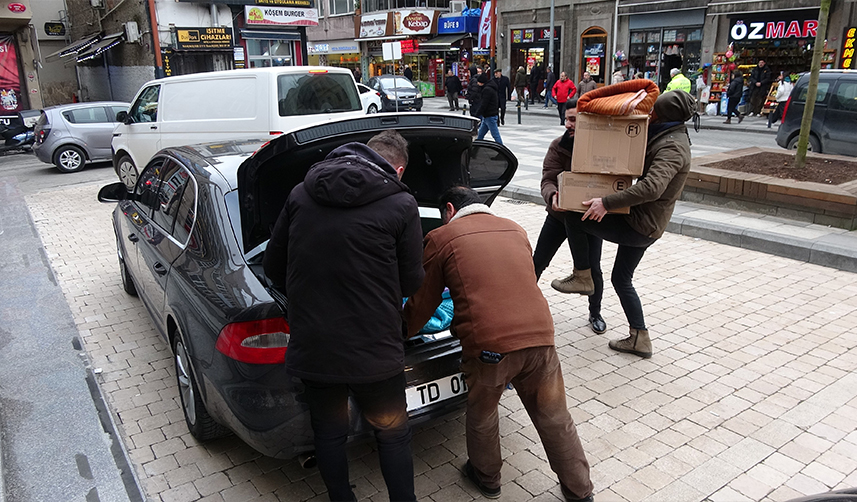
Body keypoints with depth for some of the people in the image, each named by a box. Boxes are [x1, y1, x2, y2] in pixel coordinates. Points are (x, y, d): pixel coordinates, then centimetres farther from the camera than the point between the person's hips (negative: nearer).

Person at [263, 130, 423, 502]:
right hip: (373, 350, -3)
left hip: (311, 346, 4)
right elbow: (411, 282, -3)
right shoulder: (401, 204, -9)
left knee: (329, 433, 23)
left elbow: (273, 269, 8)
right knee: (393, 433, 20)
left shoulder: (300, 194, 2)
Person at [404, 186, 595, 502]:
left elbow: (422, 305, 11)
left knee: (481, 415, 22)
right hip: (539, 335, 4)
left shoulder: (442, 239, 6)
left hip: (488, 345, -4)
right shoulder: (515, 231, 20)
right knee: (555, 419, 19)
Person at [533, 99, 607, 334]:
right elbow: (548, 180, -17)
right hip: (559, 214, 1)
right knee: (537, 263, 6)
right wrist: (552, 196, -39)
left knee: (593, 268, -2)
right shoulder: (559, 145, -10)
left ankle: (595, 313, 23)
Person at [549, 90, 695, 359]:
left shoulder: (671, 147, -19)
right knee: (621, 279, 18)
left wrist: (607, 202, -35)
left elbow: (652, 187, -35)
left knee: (574, 219, -9)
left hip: (639, 226, -11)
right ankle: (639, 339, 24)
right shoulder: (671, 138, 15)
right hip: (647, 227, 11)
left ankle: (582, 277, 3)